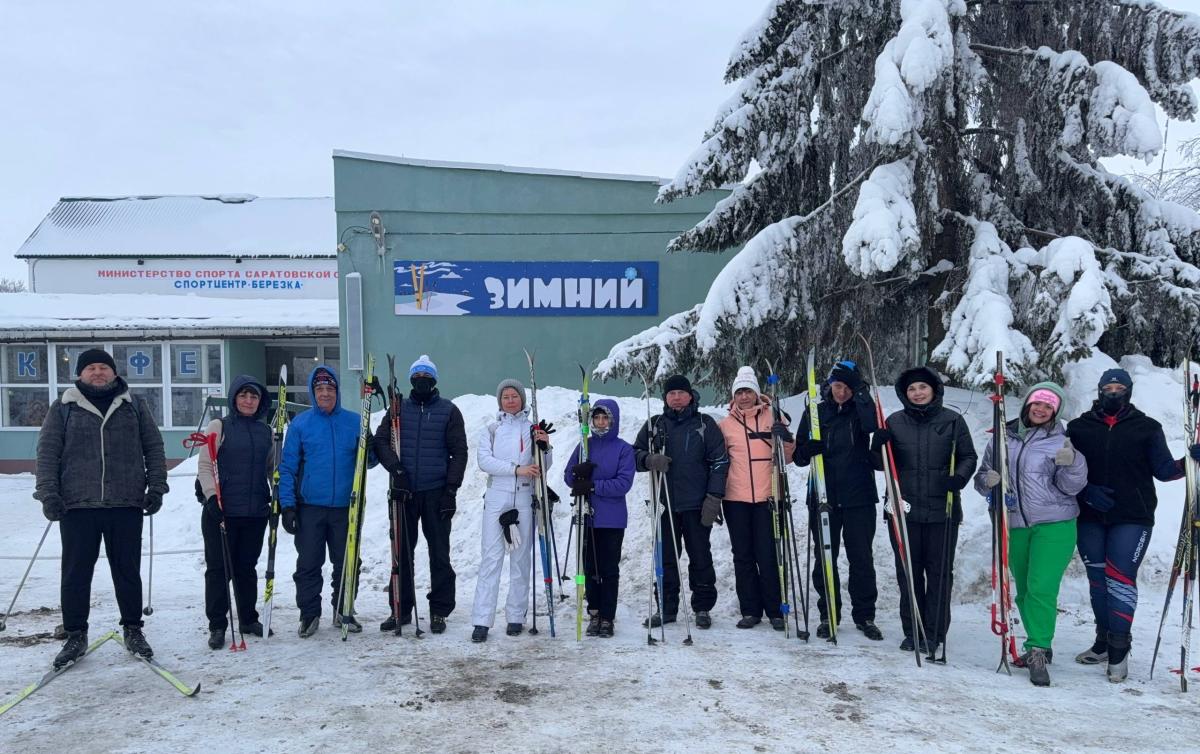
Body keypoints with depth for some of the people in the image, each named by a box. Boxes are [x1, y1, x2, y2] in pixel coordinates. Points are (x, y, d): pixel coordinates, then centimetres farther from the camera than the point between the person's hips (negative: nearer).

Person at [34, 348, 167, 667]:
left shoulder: (135, 406, 9)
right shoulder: (63, 409, 7)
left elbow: (154, 448, 10)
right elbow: (47, 453, 5)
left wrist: (156, 487, 1)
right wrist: (48, 494, -6)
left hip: (127, 505, 0)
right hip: (77, 506, 0)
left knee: (128, 571, 8)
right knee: (75, 574, 6)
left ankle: (133, 630, 20)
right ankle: (75, 635, 19)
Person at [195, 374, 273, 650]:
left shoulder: (266, 431, 12)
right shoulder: (219, 427, 0)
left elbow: (272, 468, 18)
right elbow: (204, 466, -4)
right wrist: (212, 495, -16)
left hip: (255, 512, 4)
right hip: (221, 510, -3)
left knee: (247, 567, 13)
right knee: (219, 569, 1)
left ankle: (248, 619, 25)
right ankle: (217, 626, 10)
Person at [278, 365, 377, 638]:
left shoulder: (355, 422, 4)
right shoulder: (300, 424, 1)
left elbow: (368, 459, 8)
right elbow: (287, 466, 1)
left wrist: (370, 454, -16)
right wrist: (286, 504, -6)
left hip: (346, 506, 1)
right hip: (309, 507, -1)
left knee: (346, 563, 10)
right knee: (308, 564, 5)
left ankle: (343, 611, 25)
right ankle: (309, 614, 18)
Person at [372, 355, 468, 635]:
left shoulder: (449, 411, 4)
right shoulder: (399, 410, 10)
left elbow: (459, 452, 1)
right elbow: (381, 441, 2)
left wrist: (451, 489, -7)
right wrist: (396, 469, -14)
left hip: (436, 493, -2)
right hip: (404, 491, 2)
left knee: (439, 554, 3)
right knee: (402, 552, 8)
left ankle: (439, 611, 12)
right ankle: (401, 608, 19)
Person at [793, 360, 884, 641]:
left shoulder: (862, 410, 3)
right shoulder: (814, 412, 6)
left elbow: (874, 430, -20)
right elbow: (800, 457, 6)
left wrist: (863, 397, -22)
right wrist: (811, 448, -16)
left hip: (859, 497, -1)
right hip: (823, 498, 1)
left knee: (862, 558, 5)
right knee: (825, 558, 6)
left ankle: (864, 615, 18)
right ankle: (829, 614, 19)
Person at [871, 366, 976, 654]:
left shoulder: (952, 420, 2)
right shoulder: (895, 422, 6)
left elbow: (968, 457, 7)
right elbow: (882, 464, 10)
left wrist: (959, 477, -13)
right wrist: (878, 447, -12)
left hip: (942, 511, -1)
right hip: (904, 510, 2)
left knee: (939, 571, 4)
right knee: (908, 571, 7)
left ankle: (935, 633, 15)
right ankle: (912, 631, 18)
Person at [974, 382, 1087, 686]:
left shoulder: (1061, 441, 1)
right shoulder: (1004, 438, 7)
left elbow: (1071, 486, -4)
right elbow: (982, 476, 13)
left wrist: (1072, 464, -24)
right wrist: (987, 481, -10)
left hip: (1054, 525, -4)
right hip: (1015, 526, 4)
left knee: (1041, 589, -13)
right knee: (1023, 592, 12)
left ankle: (1037, 653, -6)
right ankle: (1040, 646, 29)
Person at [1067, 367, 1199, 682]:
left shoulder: (1147, 428, 3)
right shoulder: (1080, 427, 5)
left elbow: (1163, 469, 0)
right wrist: (1085, 491, -11)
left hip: (1132, 518, -2)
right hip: (1090, 518, 2)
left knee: (1120, 578, -9)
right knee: (1097, 579, 11)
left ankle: (1119, 650, 0)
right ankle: (1103, 643, 25)